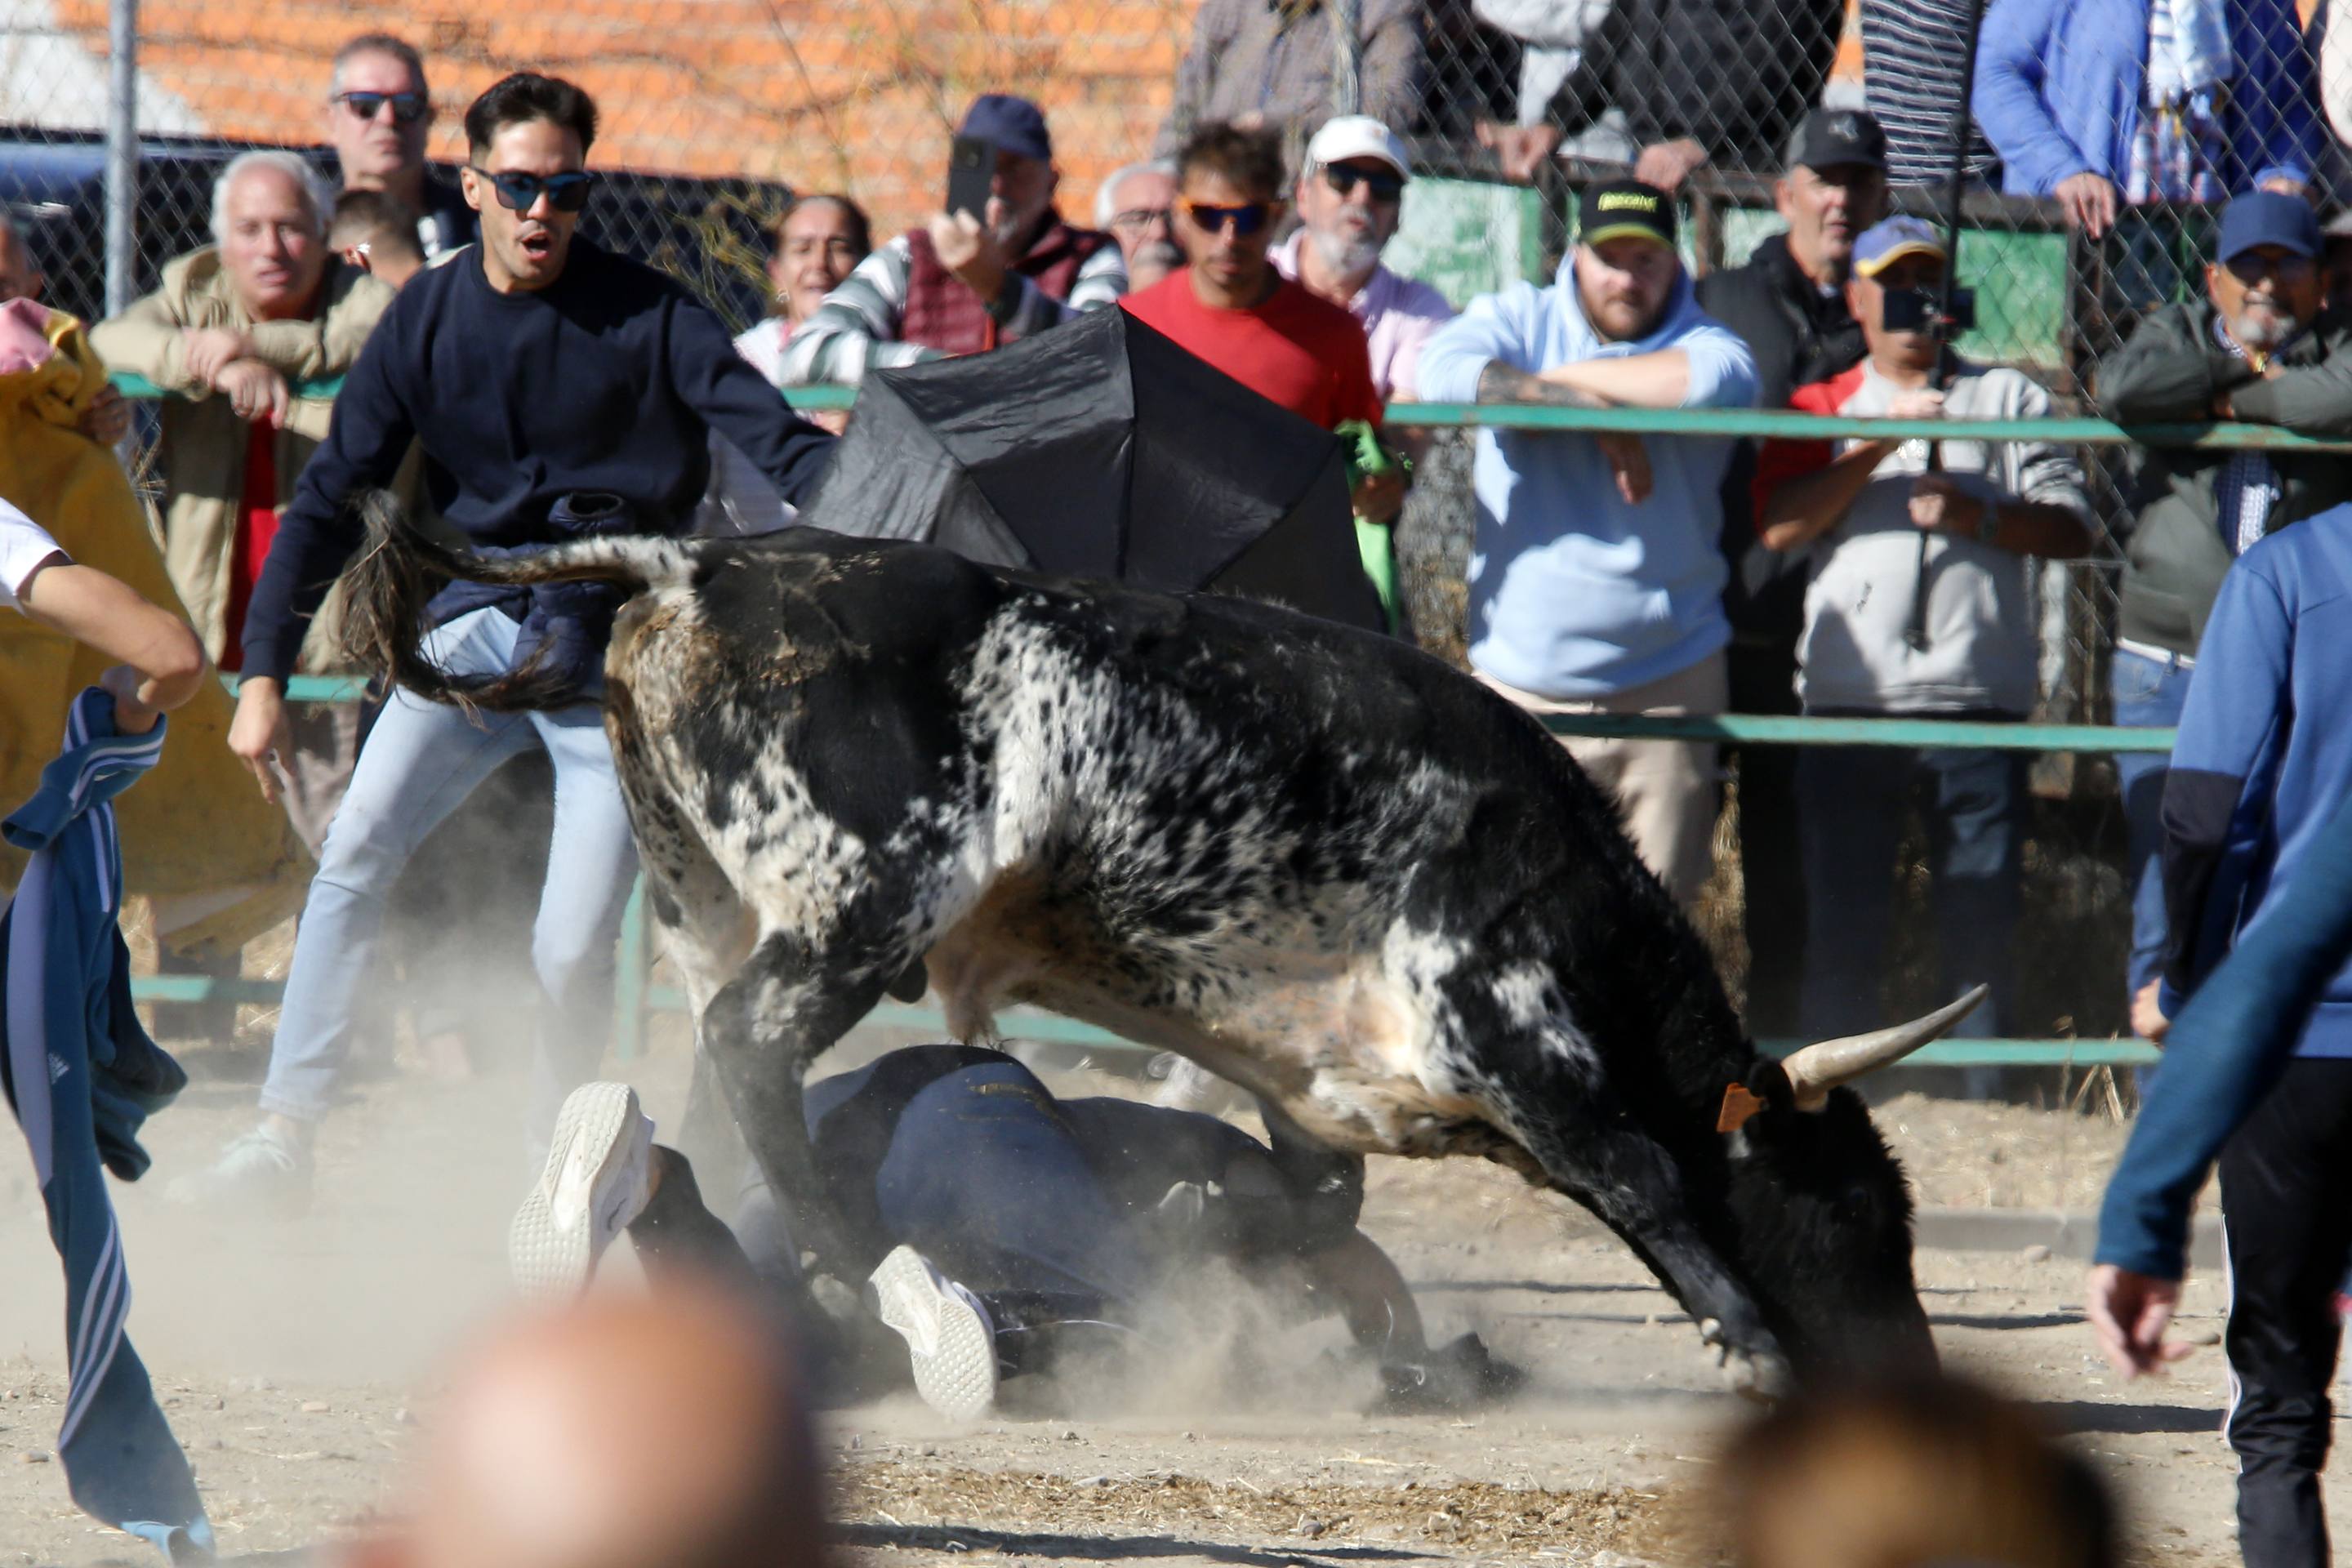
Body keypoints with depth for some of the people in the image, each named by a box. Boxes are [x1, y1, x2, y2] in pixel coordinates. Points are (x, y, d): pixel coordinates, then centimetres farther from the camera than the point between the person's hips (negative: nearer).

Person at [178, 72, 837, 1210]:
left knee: (573, 949, -10)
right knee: (354, 851, -14)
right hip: (476, 632, 3)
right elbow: (334, 494, 5)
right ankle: (286, 1135, -8)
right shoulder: (428, 317, 3)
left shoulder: (644, 315, -5)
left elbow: (772, 438, -12)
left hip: (615, 651, -3)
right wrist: (264, 670, -1)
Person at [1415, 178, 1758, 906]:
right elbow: (1444, 371, -16)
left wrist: (1566, 378, -12)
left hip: (1666, 682, 0)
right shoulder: (1517, 318, 6)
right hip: (1522, 685, 0)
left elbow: (1721, 381, -21)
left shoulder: (1696, 341, 4)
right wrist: (1598, 414, -19)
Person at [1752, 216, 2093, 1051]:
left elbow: (2072, 527, 5)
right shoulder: (1820, 408, 15)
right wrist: (1882, 439, -10)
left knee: (1983, 917, -1)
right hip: (1849, 702, 0)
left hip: (1980, 708, 0)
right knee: (1840, 920, 0)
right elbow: (1779, 525, -2)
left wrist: (1980, 517, -12)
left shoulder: (2008, 398, 15)